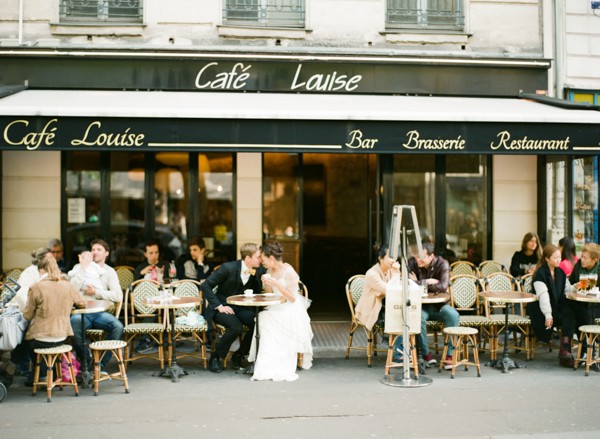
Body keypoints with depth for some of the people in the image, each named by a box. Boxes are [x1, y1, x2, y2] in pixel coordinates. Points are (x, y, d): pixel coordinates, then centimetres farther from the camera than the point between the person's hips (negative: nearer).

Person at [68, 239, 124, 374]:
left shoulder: (109, 271, 13)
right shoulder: (79, 268, 13)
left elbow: (118, 296, -1)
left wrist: (96, 292, -7)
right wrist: (83, 268, -6)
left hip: (100, 312, 1)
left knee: (118, 327, -27)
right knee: (74, 323, -35)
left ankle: (101, 365, -11)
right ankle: (86, 364, -14)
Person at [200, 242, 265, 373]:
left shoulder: (259, 270, -5)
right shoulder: (228, 268, -19)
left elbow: (257, 293, 0)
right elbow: (205, 286, -16)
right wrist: (219, 306, -21)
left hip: (241, 308, 5)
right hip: (222, 307, -5)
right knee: (236, 327, -33)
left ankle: (238, 355, -1)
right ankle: (215, 357, -8)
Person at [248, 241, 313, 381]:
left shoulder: (289, 272, -11)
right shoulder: (270, 271, 11)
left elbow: (292, 298, -13)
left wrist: (276, 284, -21)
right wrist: (266, 284, -5)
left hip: (290, 310, -5)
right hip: (275, 309, 6)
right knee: (263, 320, -25)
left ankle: (282, 368, -21)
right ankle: (265, 366, -24)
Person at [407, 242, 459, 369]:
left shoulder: (442, 264, -10)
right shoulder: (412, 263, -8)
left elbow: (443, 286, -23)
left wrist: (419, 283, -17)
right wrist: (426, 282, -19)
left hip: (439, 305, 1)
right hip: (421, 305, -1)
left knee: (453, 315, -29)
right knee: (418, 317, -35)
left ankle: (449, 355, -20)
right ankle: (425, 353, -16)